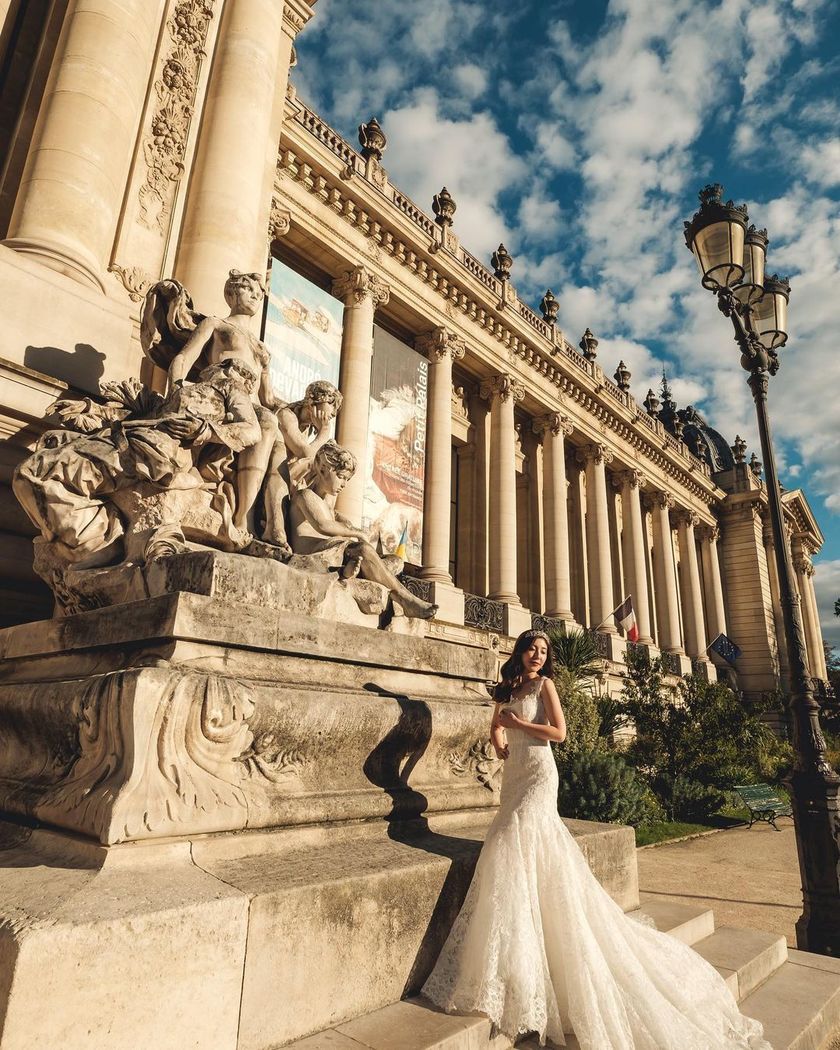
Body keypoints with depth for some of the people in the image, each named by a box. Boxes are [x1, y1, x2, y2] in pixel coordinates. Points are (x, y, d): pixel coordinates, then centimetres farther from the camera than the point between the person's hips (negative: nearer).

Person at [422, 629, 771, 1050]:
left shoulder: (544, 684, -1)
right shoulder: (507, 690, 16)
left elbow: (559, 732, -8)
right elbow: (496, 728, 14)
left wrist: (517, 722, -8)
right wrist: (501, 743, -7)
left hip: (538, 773, -6)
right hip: (515, 774, 6)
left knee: (513, 841, -17)